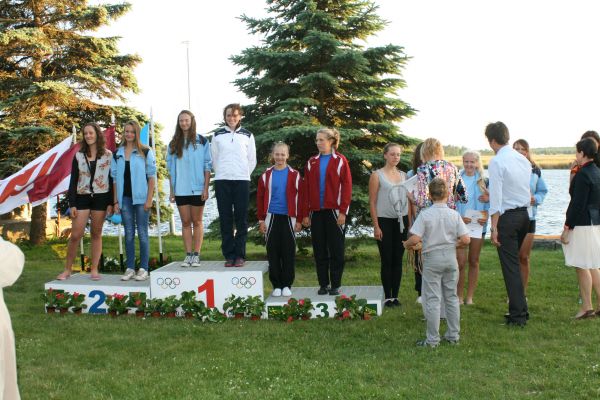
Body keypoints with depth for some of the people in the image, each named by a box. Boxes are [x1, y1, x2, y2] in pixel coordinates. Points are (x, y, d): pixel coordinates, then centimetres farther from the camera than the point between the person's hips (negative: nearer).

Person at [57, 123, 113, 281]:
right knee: (75, 235, -3)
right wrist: (72, 204, -1)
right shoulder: (79, 155, 6)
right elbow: (73, 181, 5)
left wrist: (111, 203, -5)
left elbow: (112, 179, 1)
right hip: (82, 198, 1)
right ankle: (67, 270, 6)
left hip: (101, 198, -1)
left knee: (96, 234, 4)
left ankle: (94, 270, 10)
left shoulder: (108, 155, 2)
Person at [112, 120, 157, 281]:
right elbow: (115, 179, 12)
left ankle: (144, 269, 4)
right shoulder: (117, 154, 11)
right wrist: (116, 201, 6)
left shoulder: (145, 152, 0)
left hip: (140, 198, -3)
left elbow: (152, 176, -2)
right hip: (125, 198, 4)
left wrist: (149, 199, -9)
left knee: (142, 233, -1)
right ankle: (130, 268, 12)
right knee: (129, 234, 7)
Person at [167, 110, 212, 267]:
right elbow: (170, 169, 11)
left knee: (197, 221, 3)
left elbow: (207, 166, -1)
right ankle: (188, 255, 9)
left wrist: (206, 188, -7)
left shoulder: (202, 141, 0)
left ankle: (196, 255, 6)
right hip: (180, 190, 3)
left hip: (197, 188, -3)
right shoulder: (174, 144, 9)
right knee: (185, 222, 6)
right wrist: (171, 191, 5)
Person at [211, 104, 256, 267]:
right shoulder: (218, 135, 9)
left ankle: (240, 255, 3)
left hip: (242, 180, -1)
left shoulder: (247, 135, 7)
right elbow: (214, 159, 13)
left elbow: (252, 160, 11)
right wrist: (222, 174, 10)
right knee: (225, 219, 1)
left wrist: (244, 174, 9)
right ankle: (229, 255, 5)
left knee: (241, 219, -1)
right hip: (222, 181, 1)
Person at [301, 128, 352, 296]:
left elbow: (346, 187, -5)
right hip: (316, 212, 3)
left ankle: (335, 285, 9)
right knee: (319, 250, 7)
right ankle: (323, 284, 16)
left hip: (334, 211, -3)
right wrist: (305, 214, 2)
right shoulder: (311, 162, 9)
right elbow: (306, 189, 8)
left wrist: (343, 211, -12)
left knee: (336, 250, 1)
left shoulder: (340, 161, 0)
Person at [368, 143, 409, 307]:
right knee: (387, 260, -1)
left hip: (402, 221, 4)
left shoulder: (404, 176, 10)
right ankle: (387, 296, 5)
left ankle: (395, 295, 12)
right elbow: (372, 202, -4)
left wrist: (410, 222, 6)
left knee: (398, 260, 5)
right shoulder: (377, 175, -1)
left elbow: (408, 200, 13)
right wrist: (376, 226, -9)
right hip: (385, 221, -4)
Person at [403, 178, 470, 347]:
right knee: (451, 297, 15)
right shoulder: (454, 214, -4)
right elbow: (465, 239, -7)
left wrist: (406, 244, 2)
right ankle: (454, 335, 23)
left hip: (432, 259, -3)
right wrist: (453, 244, 12)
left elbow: (415, 239, -18)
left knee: (432, 299, 2)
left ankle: (433, 339, 6)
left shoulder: (425, 214, -12)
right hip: (451, 258, 3)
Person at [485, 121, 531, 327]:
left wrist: (494, 227, -14)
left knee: (510, 265, -2)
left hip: (507, 217, -7)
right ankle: (520, 309, 23)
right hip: (524, 215, 7)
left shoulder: (496, 162, -14)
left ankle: (518, 315, 2)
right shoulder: (523, 160, 9)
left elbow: (496, 197, -17)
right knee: (515, 262, 17)